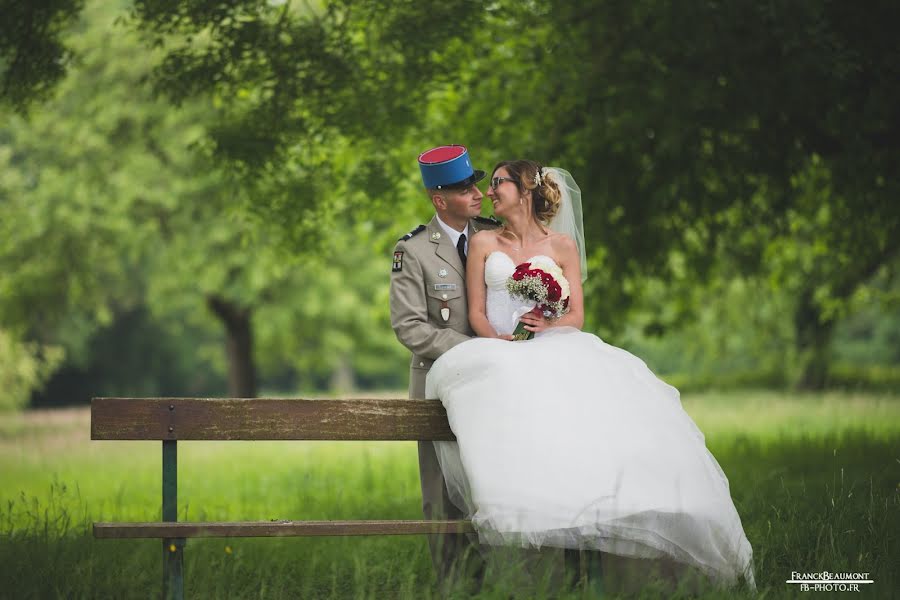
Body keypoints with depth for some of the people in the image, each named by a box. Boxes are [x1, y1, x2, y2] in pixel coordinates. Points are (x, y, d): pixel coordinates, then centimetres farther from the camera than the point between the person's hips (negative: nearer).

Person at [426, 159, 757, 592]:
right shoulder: (484, 244, 16)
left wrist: (546, 324, -13)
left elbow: (576, 316, 9)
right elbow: (476, 313, 9)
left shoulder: (562, 245, 15)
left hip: (554, 352, 1)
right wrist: (497, 338, -13)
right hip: (498, 356, -1)